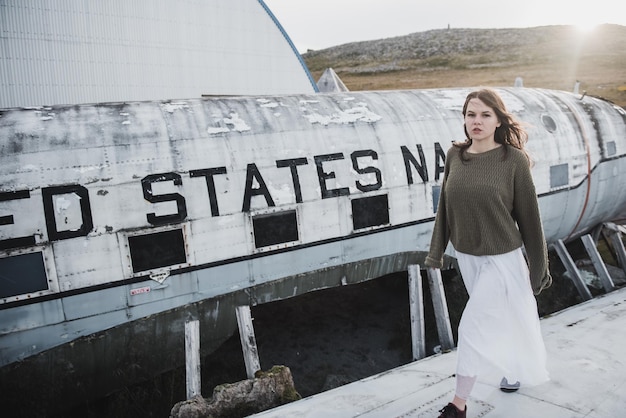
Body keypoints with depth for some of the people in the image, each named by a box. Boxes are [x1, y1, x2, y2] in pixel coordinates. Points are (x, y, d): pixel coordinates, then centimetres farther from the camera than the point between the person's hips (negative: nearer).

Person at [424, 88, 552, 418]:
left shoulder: (513, 159, -15)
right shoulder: (455, 156, -3)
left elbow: (528, 216, -9)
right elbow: (445, 206, 4)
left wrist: (538, 266, -3)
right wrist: (436, 251, 8)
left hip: (501, 258, -4)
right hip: (466, 256, 5)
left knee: (472, 327, -3)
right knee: (497, 320, 22)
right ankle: (515, 366, 50)